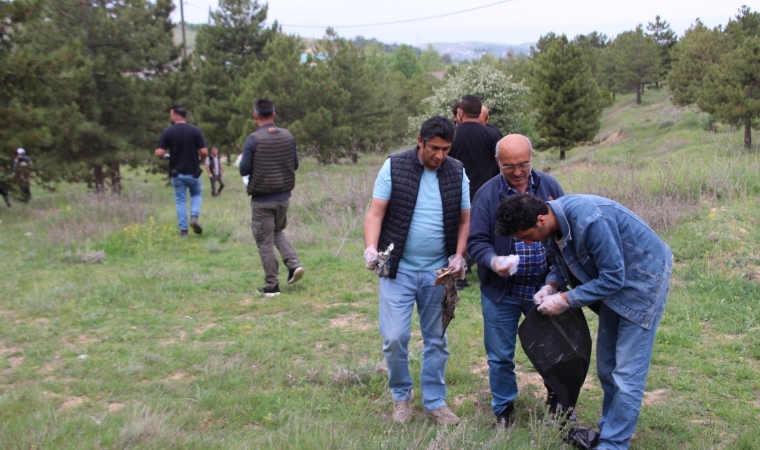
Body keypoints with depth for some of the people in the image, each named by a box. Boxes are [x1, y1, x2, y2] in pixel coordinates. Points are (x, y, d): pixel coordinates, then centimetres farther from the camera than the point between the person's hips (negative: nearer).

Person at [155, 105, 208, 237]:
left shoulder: (167, 132, -8)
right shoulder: (195, 131, -6)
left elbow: (160, 153, -13)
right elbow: (204, 152, -10)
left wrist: (156, 152, 10)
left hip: (177, 173, 0)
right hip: (193, 172, 0)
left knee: (180, 201, 10)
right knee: (196, 194, 22)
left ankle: (183, 229, 8)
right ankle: (194, 216, -2)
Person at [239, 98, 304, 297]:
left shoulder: (253, 140, -15)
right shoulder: (288, 136, -1)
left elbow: (244, 170, -13)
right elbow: (295, 165, 7)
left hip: (262, 199, -5)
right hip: (283, 196, 5)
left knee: (265, 241, 5)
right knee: (278, 232, 26)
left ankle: (272, 286, 10)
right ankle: (294, 264, 6)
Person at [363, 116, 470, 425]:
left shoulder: (457, 173, 2)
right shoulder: (394, 166, -5)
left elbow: (464, 219, 7)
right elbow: (376, 213, -6)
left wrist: (459, 255, -6)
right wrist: (371, 248, -21)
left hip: (438, 272, 2)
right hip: (398, 269, -2)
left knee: (436, 339, 11)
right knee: (394, 337, -5)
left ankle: (435, 401, 25)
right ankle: (401, 396, 18)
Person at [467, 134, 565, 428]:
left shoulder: (549, 186, -1)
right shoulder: (487, 194, -7)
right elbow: (476, 241, -7)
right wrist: (493, 261, -28)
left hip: (544, 286, 2)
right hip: (501, 291, -1)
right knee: (500, 356, 9)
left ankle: (558, 399, 39)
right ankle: (503, 410, 30)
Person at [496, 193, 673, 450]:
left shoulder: (590, 221, -35)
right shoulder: (552, 227, -9)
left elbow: (612, 278, -29)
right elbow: (563, 262, 8)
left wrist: (566, 300, -26)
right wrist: (551, 286, -12)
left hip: (642, 279, -9)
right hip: (613, 281, 9)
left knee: (627, 372, -5)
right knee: (606, 366, 16)